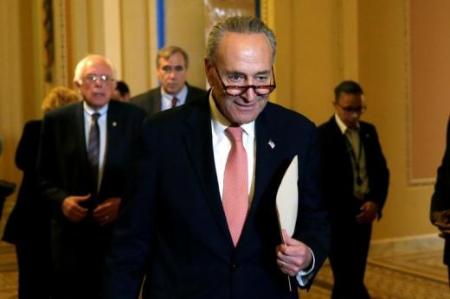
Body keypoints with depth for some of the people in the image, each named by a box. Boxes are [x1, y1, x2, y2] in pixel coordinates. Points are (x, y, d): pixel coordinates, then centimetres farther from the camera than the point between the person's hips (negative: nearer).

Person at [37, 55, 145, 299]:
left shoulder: (134, 117, 1)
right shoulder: (56, 120, 3)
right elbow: (44, 176, 7)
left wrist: (123, 201, -12)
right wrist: (61, 199, -11)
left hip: (120, 227, 0)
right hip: (72, 229, 0)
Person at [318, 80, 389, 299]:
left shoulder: (369, 131, 9)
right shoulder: (322, 135, -9)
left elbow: (381, 170, 11)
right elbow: (320, 182, -11)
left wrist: (376, 202, -5)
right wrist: (348, 211, -14)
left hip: (363, 214, 6)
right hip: (337, 217, -6)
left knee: (352, 278, 12)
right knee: (348, 279, -5)